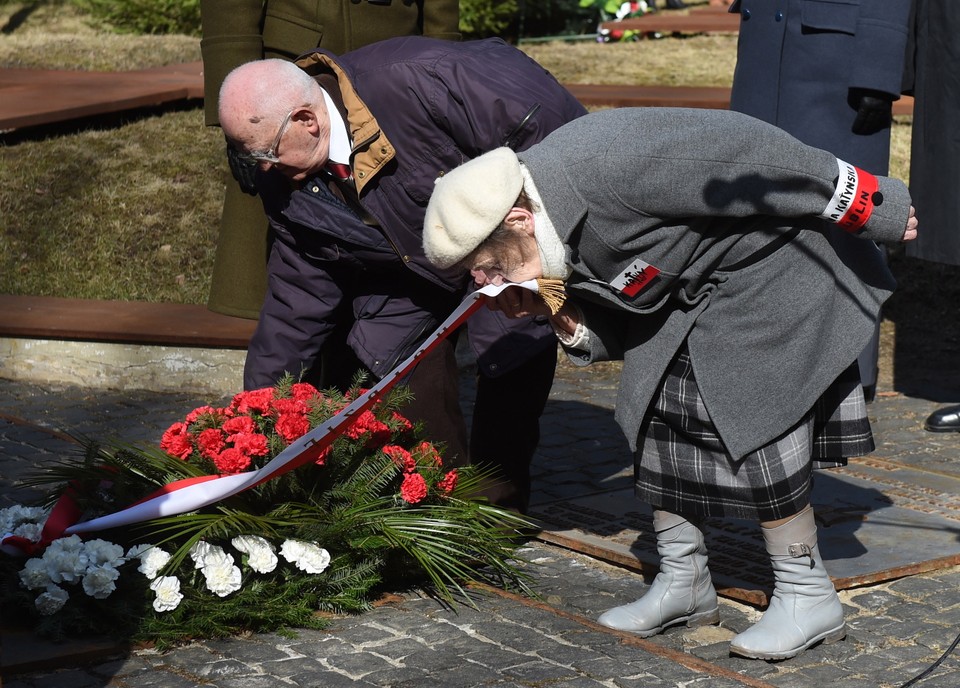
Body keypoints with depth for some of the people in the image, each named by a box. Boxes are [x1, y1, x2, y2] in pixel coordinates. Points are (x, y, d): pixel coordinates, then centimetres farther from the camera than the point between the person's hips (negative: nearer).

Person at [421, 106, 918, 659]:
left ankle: (810, 598, 0)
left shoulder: (610, 166, -36)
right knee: (657, 413, 5)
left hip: (769, 266, -8)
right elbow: (610, 330, 4)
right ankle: (683, 582, 19)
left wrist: (873, 210, -20)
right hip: (687, 288, 9)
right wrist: (563, 318, -20)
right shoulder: (548, 240, -7)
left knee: (752, 420, -12)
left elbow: (748, 155, -29)